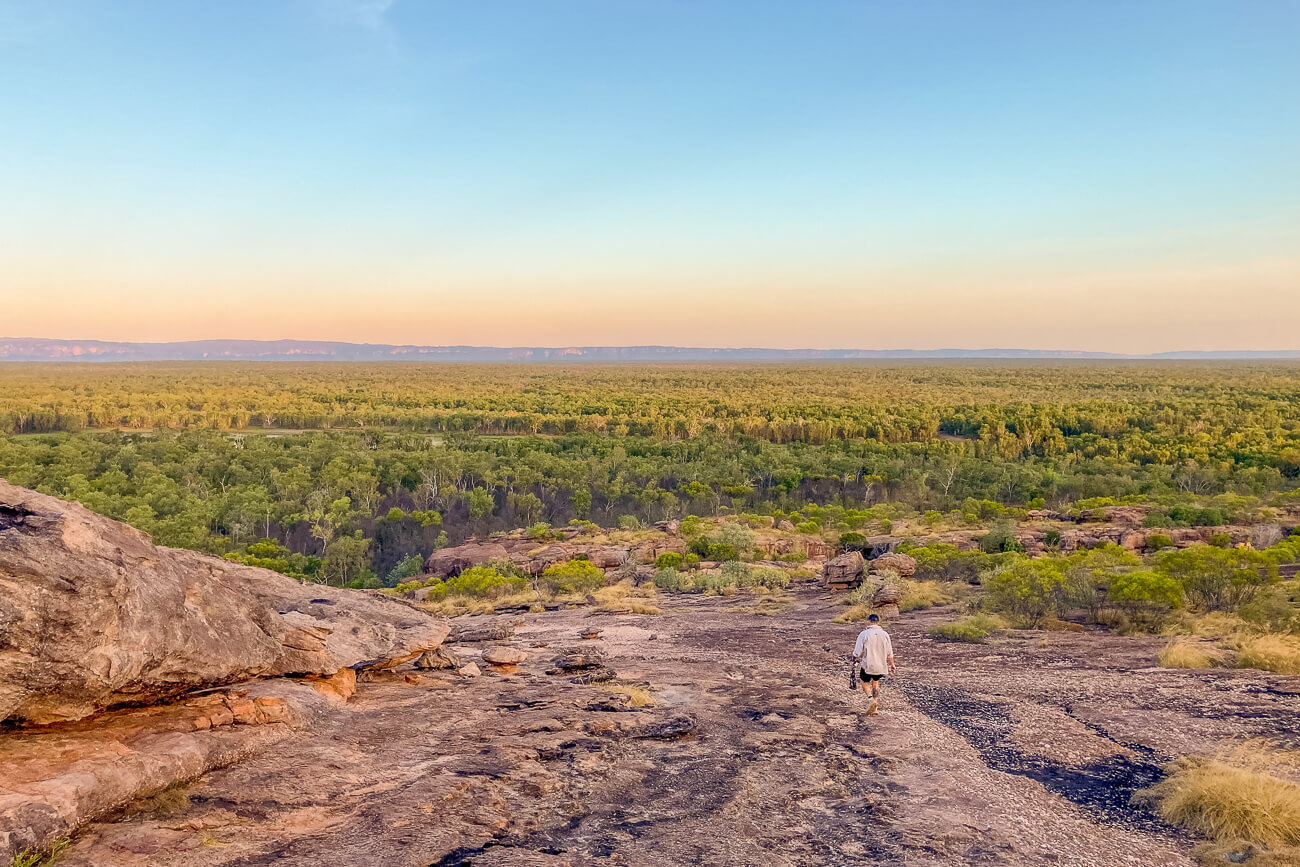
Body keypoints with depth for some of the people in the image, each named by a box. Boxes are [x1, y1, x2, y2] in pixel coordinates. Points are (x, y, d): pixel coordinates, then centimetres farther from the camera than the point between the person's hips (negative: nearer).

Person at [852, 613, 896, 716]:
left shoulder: (864, 634, -13)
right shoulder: (885, 634, -2)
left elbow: (857, 652, -11)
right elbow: (890, 653, 5)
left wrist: (855, 658, 9)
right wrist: (892, 665, 18)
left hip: (867, 665, -3)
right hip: (881, 665, 3)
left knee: (865, 682, 17)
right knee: (875, 682, 24)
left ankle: (871, 699, -9)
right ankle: (875, 706, 24)